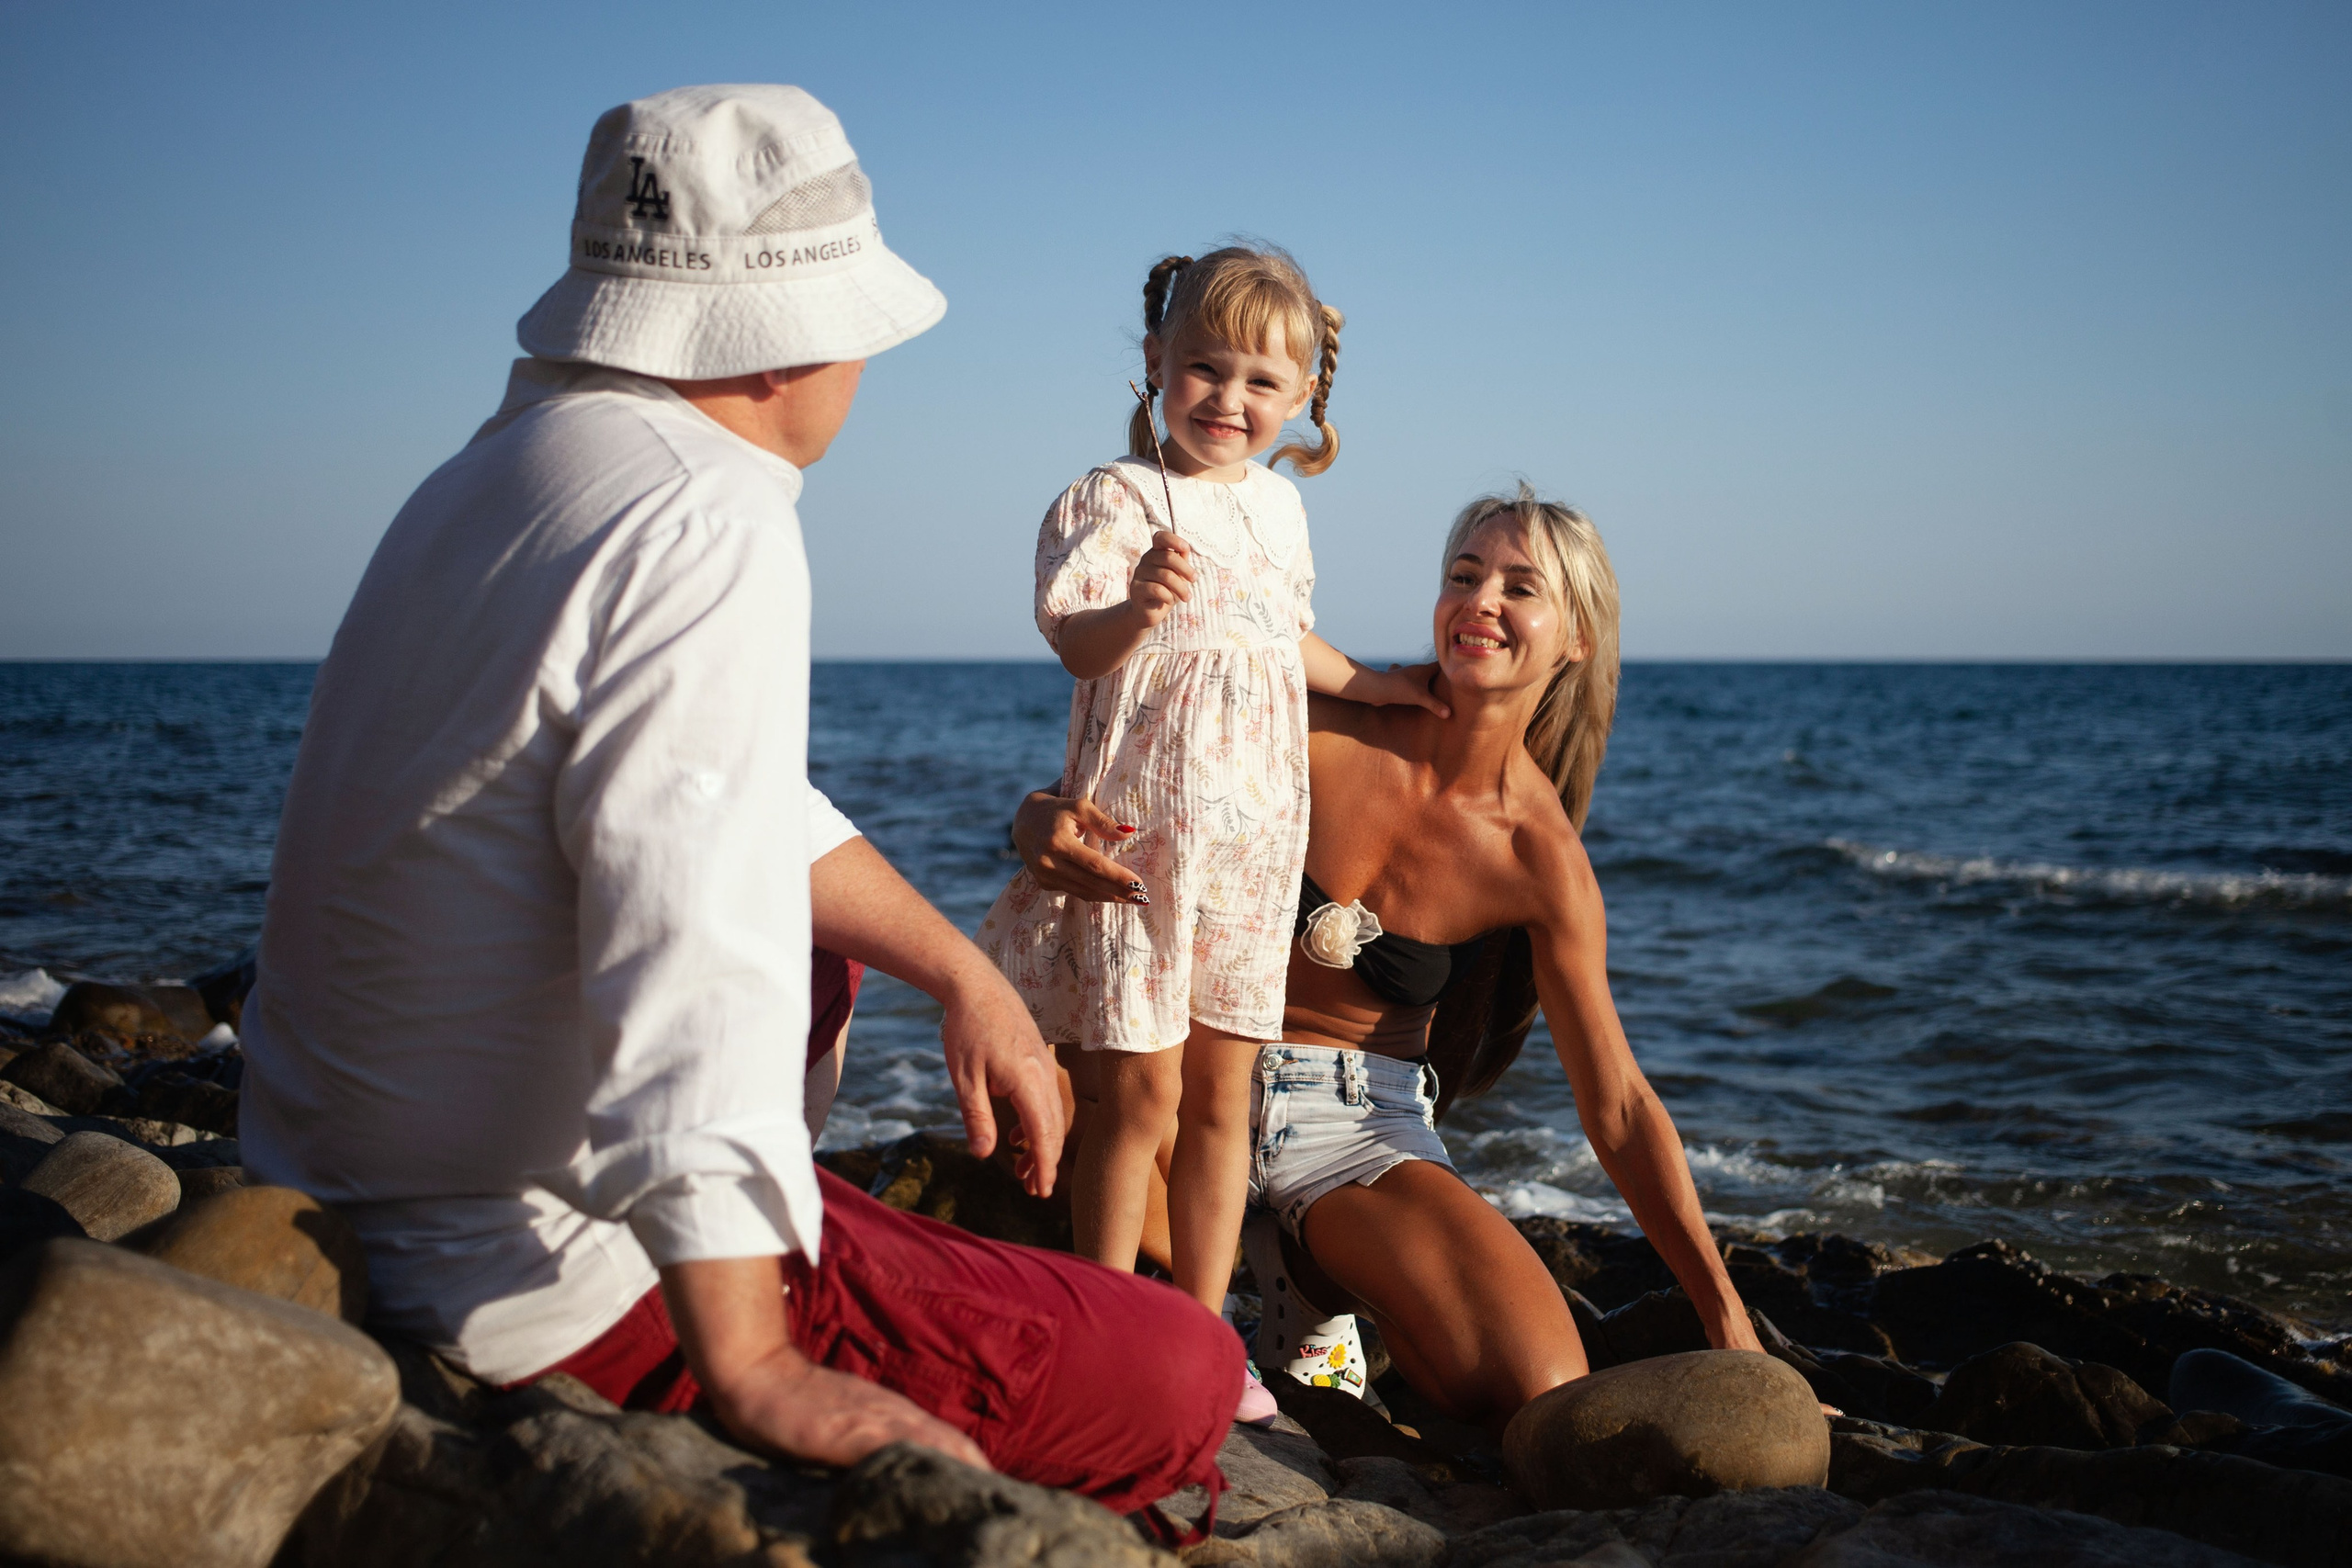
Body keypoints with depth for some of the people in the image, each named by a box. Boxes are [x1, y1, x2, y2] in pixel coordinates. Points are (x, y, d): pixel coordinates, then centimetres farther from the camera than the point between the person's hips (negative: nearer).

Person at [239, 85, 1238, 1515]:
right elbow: (695, 943, -34)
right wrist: (755, 1371, -35)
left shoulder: (508, 473, 11)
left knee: (823, 948, 35)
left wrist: (965, 977, 21)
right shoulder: (708, 526, -22)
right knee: (1177, 1378, -13)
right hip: (545, 1280, -10)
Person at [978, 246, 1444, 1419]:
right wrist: (1139, 605, -40)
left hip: (1253, 830, 6)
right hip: (1138, 823, -6)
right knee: (1140, 1090, -5)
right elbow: (1076, 643, -21)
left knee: (1223, 1094, 9)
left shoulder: (1278, 503, 13)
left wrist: (1375, 685, 34)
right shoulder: (1118, 497, -8)